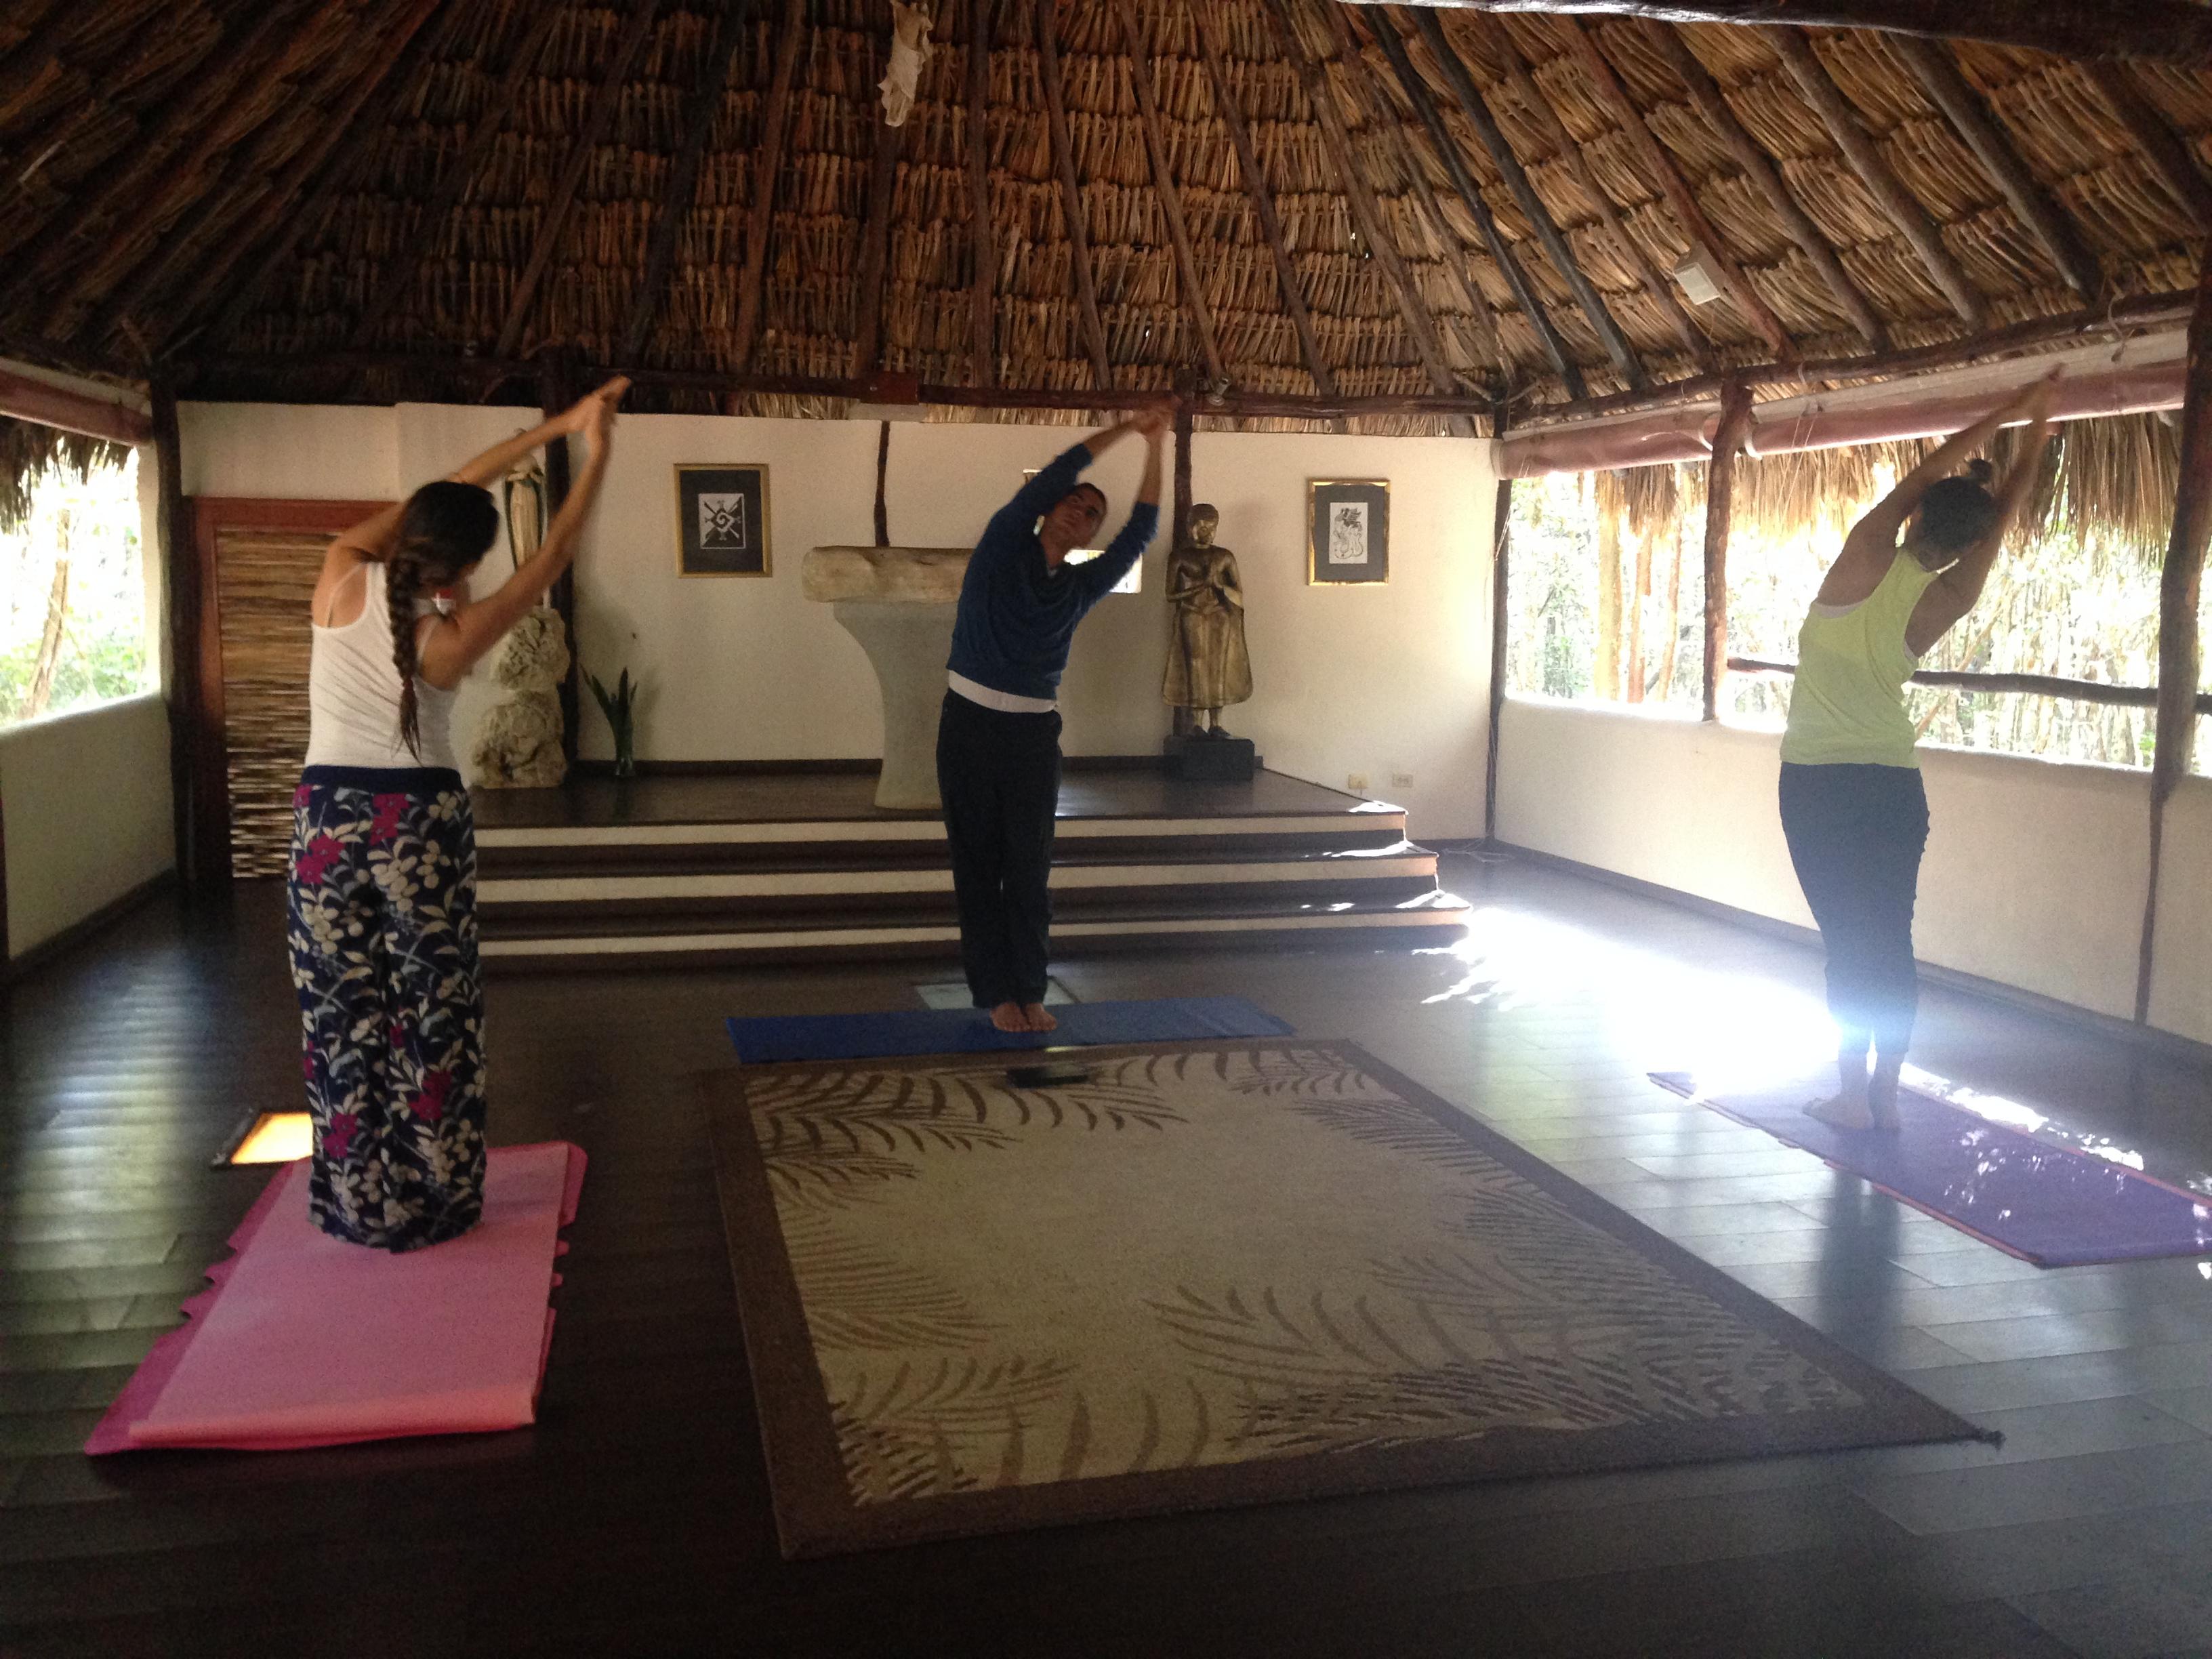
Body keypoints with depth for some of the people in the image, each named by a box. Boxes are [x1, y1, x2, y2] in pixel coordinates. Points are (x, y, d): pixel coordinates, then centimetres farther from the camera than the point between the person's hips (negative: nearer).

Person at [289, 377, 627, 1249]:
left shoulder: (342, 579, -7)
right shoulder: (457, 633, -13)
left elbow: (442, 494, 3)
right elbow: (554, 553, -2)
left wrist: (553, 427, 7)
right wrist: (595, 453, 4)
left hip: (327, 816, 2)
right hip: (422, 821, -2)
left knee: (342, 1016, 10)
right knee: (432, 1017, 10)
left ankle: (359, 1205, 19)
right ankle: (434, 1203, 17)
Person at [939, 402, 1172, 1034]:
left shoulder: (1081, 586, 10)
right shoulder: (1003, 545, 1)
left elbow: (1140, 533, 4)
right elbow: (1052, 475, -6)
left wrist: (1155, 447, 3)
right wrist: (1127, 427, -2)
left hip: (1034, 733, 3)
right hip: (970, 724, -3)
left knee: (1030, 869, 3)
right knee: (979, 867, 1)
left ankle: (1030, 993, 11)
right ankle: (996, 993, 7)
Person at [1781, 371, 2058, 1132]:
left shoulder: (1865, 557, -7)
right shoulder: (1946, 601, -1)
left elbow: (1919, 478, 9)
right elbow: (2002, 518, 13)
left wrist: (2004, 413, 19)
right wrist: (2035, 433, 22)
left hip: (1817, 781, -2)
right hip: (1896, 782, 3)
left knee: (1848, 943, 0)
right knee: (1892, 944, 8)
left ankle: (1853, 1096, 3)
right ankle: (1885, 1096, 12)